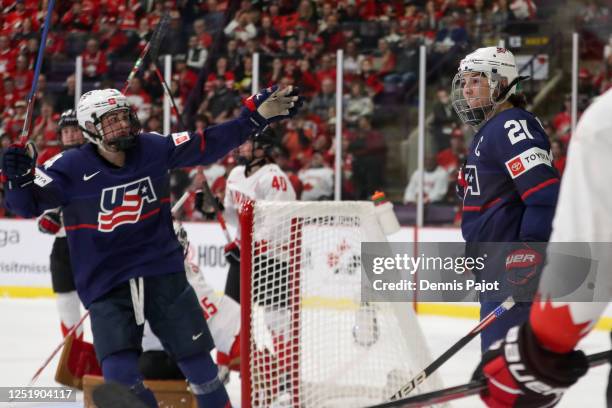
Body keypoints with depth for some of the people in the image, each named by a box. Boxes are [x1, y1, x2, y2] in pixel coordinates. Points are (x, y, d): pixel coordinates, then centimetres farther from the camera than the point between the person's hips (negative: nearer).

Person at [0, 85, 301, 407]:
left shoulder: (153, 149, -3)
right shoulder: (71, 168, -12)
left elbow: (207, 145, 3)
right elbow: (27, 204, -13)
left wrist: (256, 117, -4)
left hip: (164, 273, 2)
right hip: (105, 287, -2)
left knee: (197, 359, 7)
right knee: (120, 370, -15)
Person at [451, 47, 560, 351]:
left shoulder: (513, 126, -13)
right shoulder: (491, 129, 20)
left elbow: (545, 193, -23)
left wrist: (529, 255, -26)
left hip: (514, 261, -11)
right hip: (497, 262, 11)